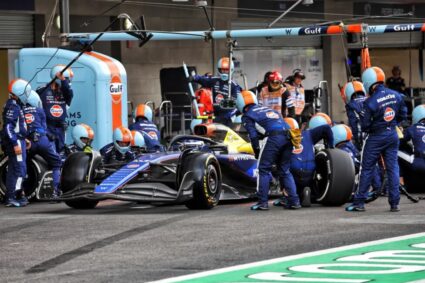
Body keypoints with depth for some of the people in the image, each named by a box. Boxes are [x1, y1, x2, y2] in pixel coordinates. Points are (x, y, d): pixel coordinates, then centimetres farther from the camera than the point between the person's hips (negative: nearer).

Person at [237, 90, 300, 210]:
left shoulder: (247, 116, 13)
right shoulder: (267, 109, 32)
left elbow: (253, 136, 1)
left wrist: (257, 153, 13)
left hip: (273, 137, -6)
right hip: (288, 136, 6)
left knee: (264, 170, 4)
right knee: (285, 171, 15)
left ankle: (262, 202, 0)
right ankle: (294, 201, 9)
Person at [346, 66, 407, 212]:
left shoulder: (371, 102, -20)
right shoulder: (396, 96, -2)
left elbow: (364, 125, -17)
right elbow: (403, 115, 9)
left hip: (376, 137, -5)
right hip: (392, 135, 5)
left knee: (367, 169, 5)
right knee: (392, 168, 9)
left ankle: (359, 202, 7)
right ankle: (394, 203, 7)